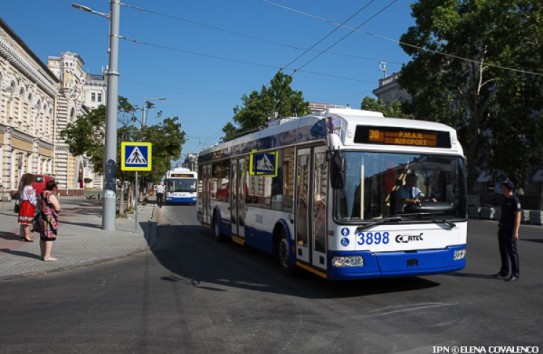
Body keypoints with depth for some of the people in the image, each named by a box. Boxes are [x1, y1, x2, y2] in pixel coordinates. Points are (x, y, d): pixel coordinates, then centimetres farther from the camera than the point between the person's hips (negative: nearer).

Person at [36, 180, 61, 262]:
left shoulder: (41, 195, 9)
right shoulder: (51, 196, -17)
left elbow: (38, 207, 18)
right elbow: (58, 208, -15)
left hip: (42, 218, 9)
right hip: (50, 219, -9)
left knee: (43, 237, 14)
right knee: (50, 237, -5)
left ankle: (43, 255, 22)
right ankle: (47, 256, -5)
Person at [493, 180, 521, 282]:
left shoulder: (515, 200, -13)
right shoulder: (505, 200, 14)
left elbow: (518, 216, -17)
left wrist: (515, 232, -21)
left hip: (510, 230, -9)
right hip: (502, 228, 9)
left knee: (512, 251, -4)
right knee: (503, 251, 13)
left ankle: (515, 274, 3)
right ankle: (504, 272, 22)